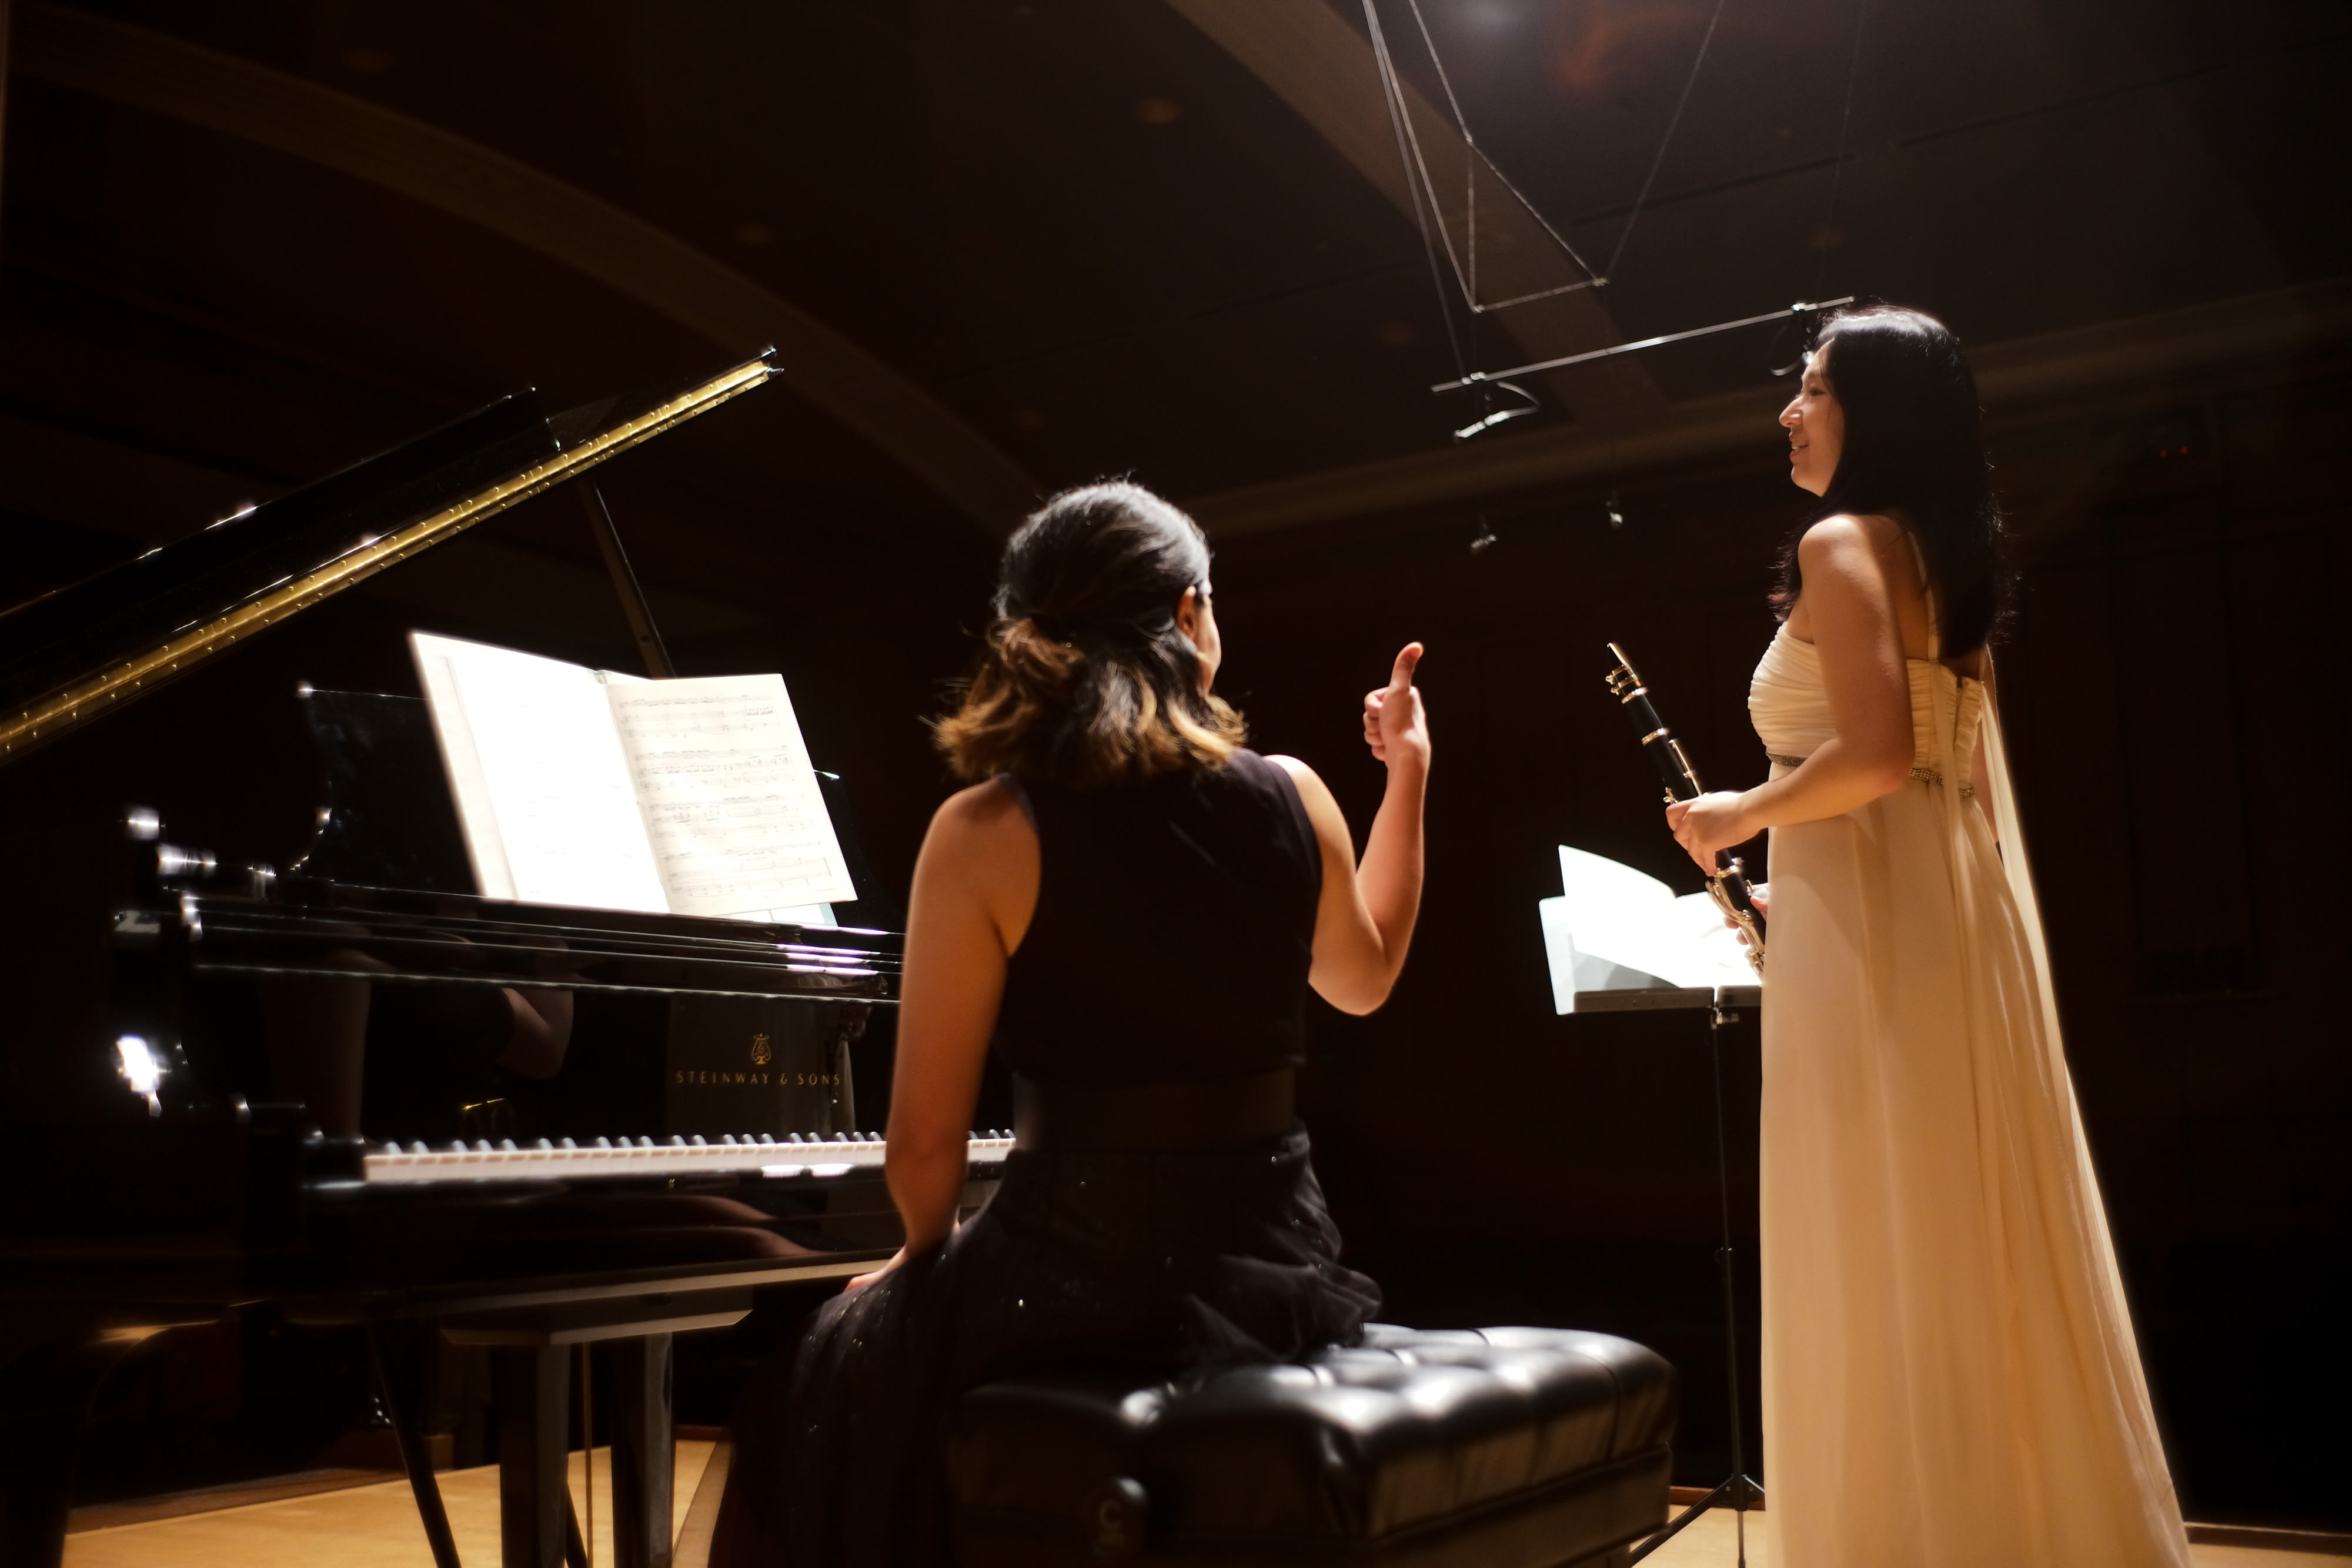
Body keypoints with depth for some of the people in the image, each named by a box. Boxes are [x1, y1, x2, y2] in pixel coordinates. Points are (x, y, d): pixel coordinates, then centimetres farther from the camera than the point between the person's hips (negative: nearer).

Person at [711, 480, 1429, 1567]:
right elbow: (1364, 980, 18)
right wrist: (1408, 771, 26)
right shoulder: (1291, 798, -3)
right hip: (1277, 1272, 5)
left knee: (841, 1374, 26)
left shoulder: (987, 832, -13)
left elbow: (927, 1135, -11)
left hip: (1079, 1278, -5)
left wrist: (924, 1254, 11)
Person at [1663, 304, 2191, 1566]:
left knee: (1884, 1267, -3)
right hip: (1957, 914, 9)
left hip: (1873, 931, -9)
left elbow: (1876, 753, -21)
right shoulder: (1941, 555, 19)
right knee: (1978, 1257, 12)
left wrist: (1745, 815, -5)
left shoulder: (1841, 542, -8)